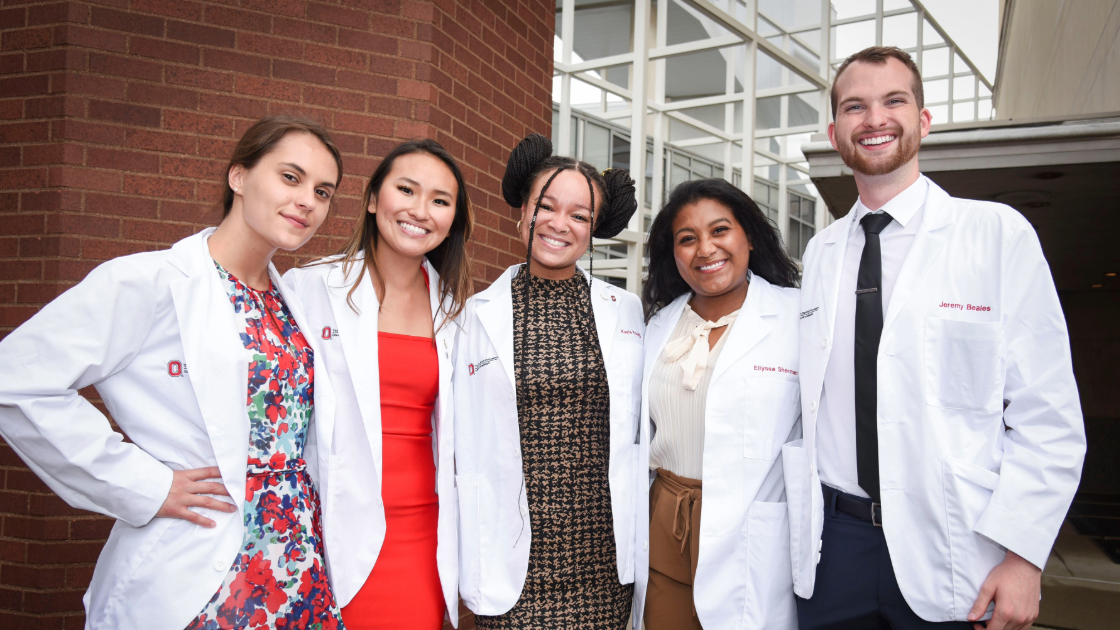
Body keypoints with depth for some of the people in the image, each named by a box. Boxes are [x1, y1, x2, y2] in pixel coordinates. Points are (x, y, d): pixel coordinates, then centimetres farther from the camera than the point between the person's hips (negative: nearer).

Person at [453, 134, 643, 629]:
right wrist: (471, 560, 1)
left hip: (604, 558, 2)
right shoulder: (479, 315, 0)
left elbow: (641, 429, 11)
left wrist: (644, 540, 9)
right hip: (517, 559, -1)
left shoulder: (626, 312, 5)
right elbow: (464, 445, 3)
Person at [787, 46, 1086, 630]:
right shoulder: (820, 252, 7)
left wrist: (1022, 556, -12)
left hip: (949, 557, -3)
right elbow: (806, 401, 9)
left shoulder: (999, 232, -4)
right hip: (833, 540, 3)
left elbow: (1047, 417, -6)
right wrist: (799, 530, 5)